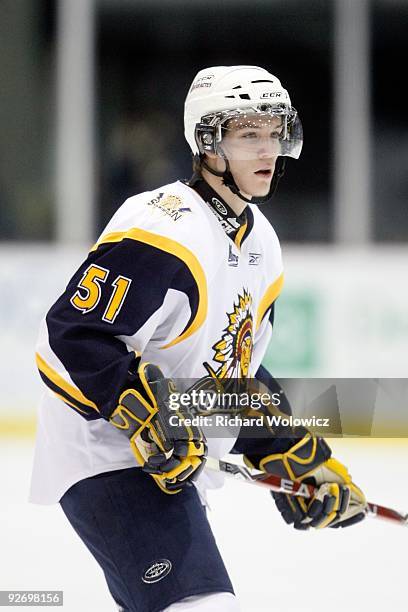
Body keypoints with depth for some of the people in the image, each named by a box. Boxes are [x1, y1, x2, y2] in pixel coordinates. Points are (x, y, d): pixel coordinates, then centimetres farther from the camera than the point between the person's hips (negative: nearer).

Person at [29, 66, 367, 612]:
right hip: (105, 458, -10)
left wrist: (298, 461, 14)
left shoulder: (260, 244, 12)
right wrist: (148, 417, -31)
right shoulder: (161, 230, -20)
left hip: (171, 465, 10)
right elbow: (75, 334, -25)